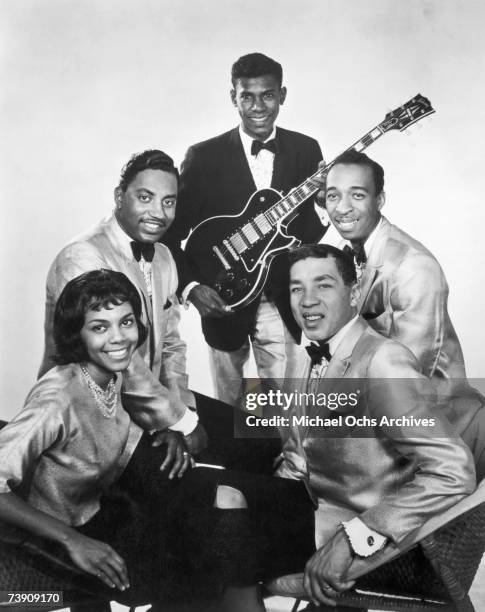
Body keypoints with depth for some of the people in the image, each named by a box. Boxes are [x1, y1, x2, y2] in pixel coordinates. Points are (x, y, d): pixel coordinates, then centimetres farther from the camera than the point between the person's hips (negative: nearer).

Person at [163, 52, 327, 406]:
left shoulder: (306, 150, 0)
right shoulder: (204, 157, -6)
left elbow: (312, 232, -1)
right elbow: (170, 232, -4)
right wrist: (191, 287, -15)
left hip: (283, 305, 1)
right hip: (224, 303, -1)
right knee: (227, 409, 17)